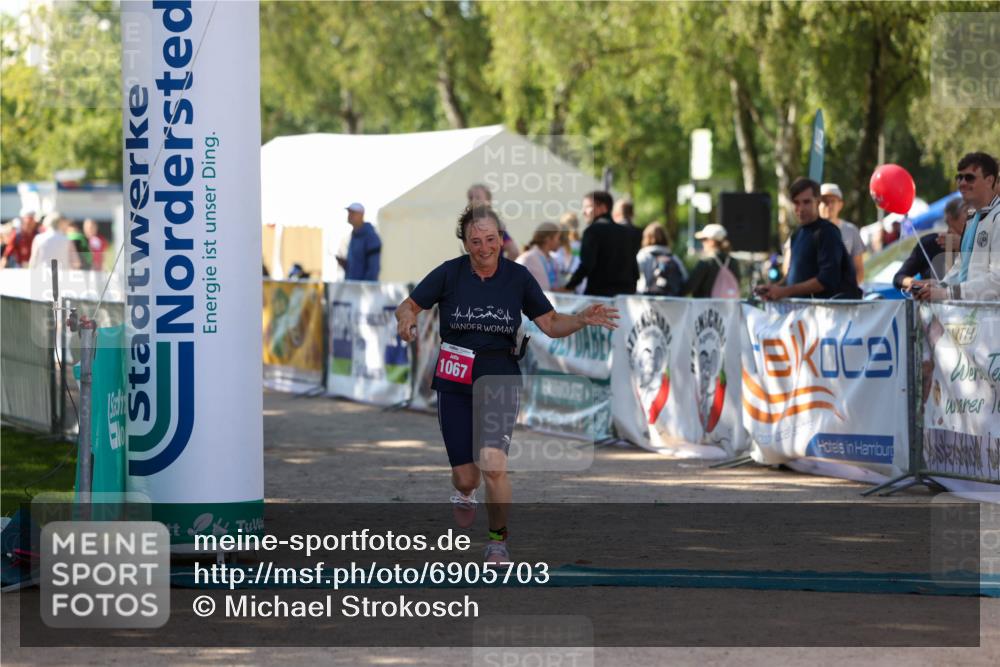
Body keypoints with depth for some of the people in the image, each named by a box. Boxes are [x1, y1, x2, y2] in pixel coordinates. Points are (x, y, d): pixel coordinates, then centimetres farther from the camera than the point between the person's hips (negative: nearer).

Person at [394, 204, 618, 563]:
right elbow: (407, 307, 2)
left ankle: (498, 539, -1)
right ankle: (464, 494, 44)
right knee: (465, 477, 3)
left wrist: (583, 318, -16)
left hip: (500, 381, -1)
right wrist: (407, 320, -22)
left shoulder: (518, 277, -2)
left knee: (492, 461, -22)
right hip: (455, 385, 1)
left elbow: (551, 324, 3)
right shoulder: (450, 273, -4)